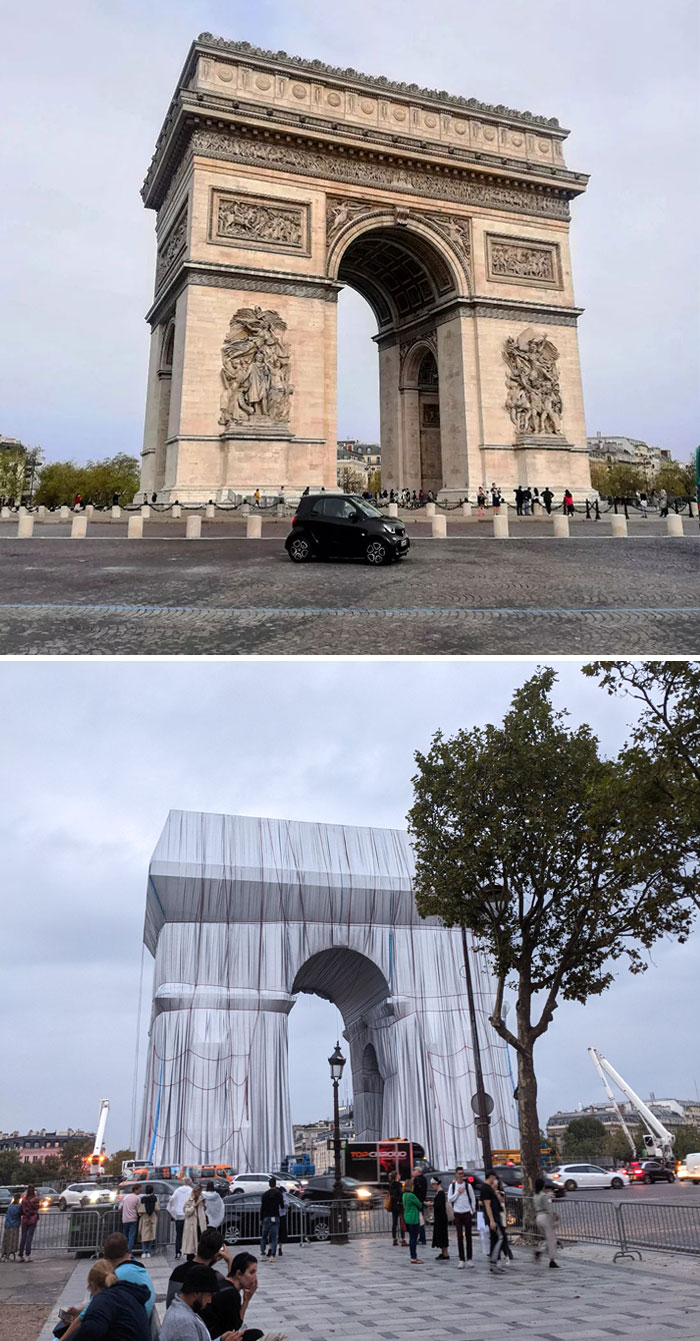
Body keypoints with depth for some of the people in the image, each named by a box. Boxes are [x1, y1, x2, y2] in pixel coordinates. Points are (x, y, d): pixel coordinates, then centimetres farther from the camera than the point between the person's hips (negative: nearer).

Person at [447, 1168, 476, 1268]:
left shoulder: (468, 1186, 0)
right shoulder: (452, 1186, 2)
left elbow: (473, 1200, 7)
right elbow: (449, 1199, -2)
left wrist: (472, 1211, 4)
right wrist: (458, 1192, -10)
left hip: (467, 1213, 0)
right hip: (457, 1213, 0)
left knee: (468, 1236, 4)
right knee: (460, 1237, -1)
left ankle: (469, 1259, 12)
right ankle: (461, 1260, 2)